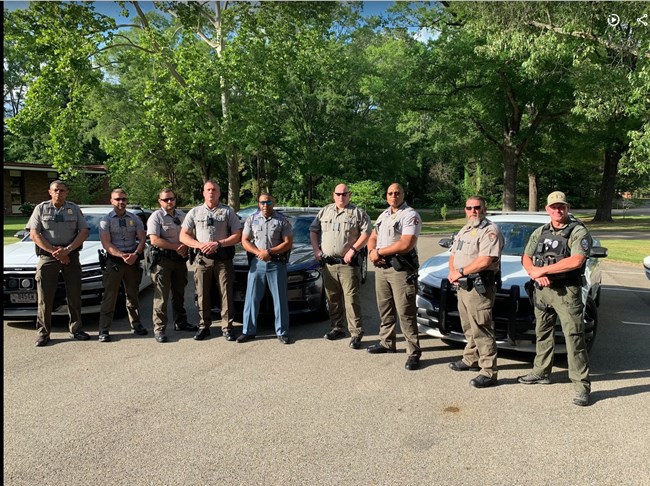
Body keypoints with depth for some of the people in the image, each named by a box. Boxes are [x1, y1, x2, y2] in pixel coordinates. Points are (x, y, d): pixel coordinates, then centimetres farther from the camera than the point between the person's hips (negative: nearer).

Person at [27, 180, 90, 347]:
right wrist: (54, 251, -12)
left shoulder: (74, 209, 9)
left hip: (71, 256, 1)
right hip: (47, 257, -1)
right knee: (45, 297, 0)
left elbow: (84, 232, 2)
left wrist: (67, 250, -12)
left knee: (74, 295, 4)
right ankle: (43, 333, 8)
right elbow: (34, 234, -1)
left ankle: (76, 329, 14)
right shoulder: (41, 208, 6)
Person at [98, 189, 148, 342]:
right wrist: (122, 255, -21)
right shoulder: (106, 220, 1)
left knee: (133, 294, 12)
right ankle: (104, 330, -1)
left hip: (133, 260, 3)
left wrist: (135, 254, -13)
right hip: (114, 261, -3)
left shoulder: (135, 219, 10)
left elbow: (142, 239, 4)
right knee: (109, 296, -4)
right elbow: (106, 244, -8)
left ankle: (136, 324, 24)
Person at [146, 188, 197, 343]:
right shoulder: (156, 217, -6)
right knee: (161, 295, -6)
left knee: (179, 293, 16)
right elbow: (154, 240, -16)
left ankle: (180, 322, 28)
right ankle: (159, 329, -3)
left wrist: (185, 246, -7)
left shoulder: (181, 215, 13)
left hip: (180, 259, 6)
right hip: (162, 259, -6)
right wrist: (176, 246, -17)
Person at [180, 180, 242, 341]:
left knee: (227, 293, -1)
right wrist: (200, 245, -11)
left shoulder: (228, 212, 6)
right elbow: (183, 236, 6)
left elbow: (237, 236, 0)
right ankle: (204, 326, 14)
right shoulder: (195, 212, 10)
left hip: (223, 259, -2)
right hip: (202, 259, 2)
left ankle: (227, 327, 5)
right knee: (202, 294, 5)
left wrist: (218, 244, -13)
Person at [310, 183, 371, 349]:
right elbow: (313, 230, 19)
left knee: (352, 299, -7)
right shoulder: (324, 212, 15)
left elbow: (366, 233, -6)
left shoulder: (358, 213, 2)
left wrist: (353, 250, -15)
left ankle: (356, 332, -1)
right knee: (332, 298, 11)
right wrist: (316, 249, 6)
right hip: (328, 264, 5)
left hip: (348, 264, -5)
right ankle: (337, 328, 24)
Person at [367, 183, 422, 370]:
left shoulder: (410, 215, -10)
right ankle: (386, 342, 30)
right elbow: (372, 238, 20)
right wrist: (372, 252, -4)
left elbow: (406, 244, -21)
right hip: (381, 267, 8)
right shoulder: (383, 215, 17)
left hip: (401, 269, -8)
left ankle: (414, 352, 0)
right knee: (385, 309, 16)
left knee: (406, 312, -7)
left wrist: (379, 252, -13)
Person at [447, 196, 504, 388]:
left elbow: (485, 261, -23)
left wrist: (461, 272, -15)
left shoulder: (490, 230, -12)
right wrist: (452, 271, -1)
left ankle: (489, 372, -1)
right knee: (469, 328, 20)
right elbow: (453, 254, 20)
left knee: (482, 331, -7)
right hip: (463, 286, 9)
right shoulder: (464, 230, 18)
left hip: (479, 288, -9)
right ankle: (471, 360, 34)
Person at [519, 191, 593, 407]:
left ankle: (582, 385, -2)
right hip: (542, 291, 6)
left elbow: (576, 261, -22)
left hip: (567, 291, -6)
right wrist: (536, 274, -10)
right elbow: (526, 258, 11)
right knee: (542, 333, 16)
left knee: (574, 337, -7)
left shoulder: (578, 231, -7)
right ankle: (541, 372, 29)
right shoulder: (540, 232, 12)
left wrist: (543, 269, -17)